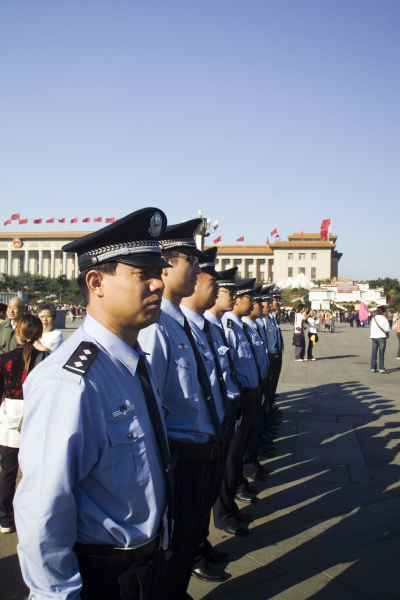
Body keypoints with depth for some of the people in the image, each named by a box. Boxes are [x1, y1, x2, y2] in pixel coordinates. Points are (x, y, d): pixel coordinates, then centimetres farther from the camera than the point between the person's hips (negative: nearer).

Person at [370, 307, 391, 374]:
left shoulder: (373, 318, 6)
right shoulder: (383, 318, -7)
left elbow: (371, 328, 8)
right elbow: (387, 327, -3)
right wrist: (387, 333, 13)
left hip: (373, 336, 4)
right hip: (381, 336, -4)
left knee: (374, 353, 8)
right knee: (381, 353, -3)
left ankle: (373, 368, 9)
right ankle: (381, 369, -4)